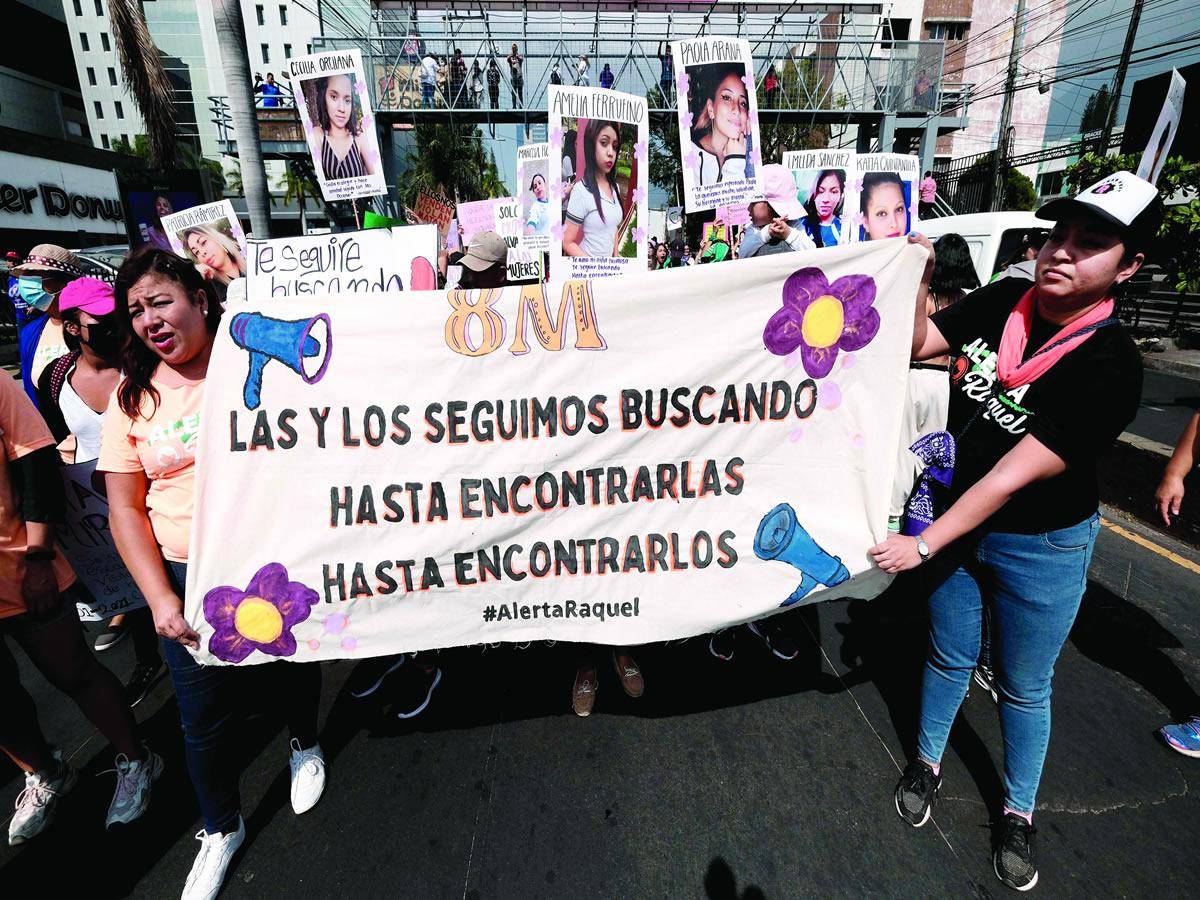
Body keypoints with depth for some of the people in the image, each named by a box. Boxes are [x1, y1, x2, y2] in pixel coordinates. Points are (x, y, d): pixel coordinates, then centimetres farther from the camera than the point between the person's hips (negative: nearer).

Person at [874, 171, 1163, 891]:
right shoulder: (1005, 300, -10)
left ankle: (1019, 813, 44)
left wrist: (923, 544, -25)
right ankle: (928, 761, 46)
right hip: (958, 516, 4)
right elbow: (920, 344, -1)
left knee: (1024, 686, 18)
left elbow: (1013, 477, -26)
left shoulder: (1110, 366, -24)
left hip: (1041, 547, -3)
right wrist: (918, 276, -18)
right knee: (950, 656, 22)